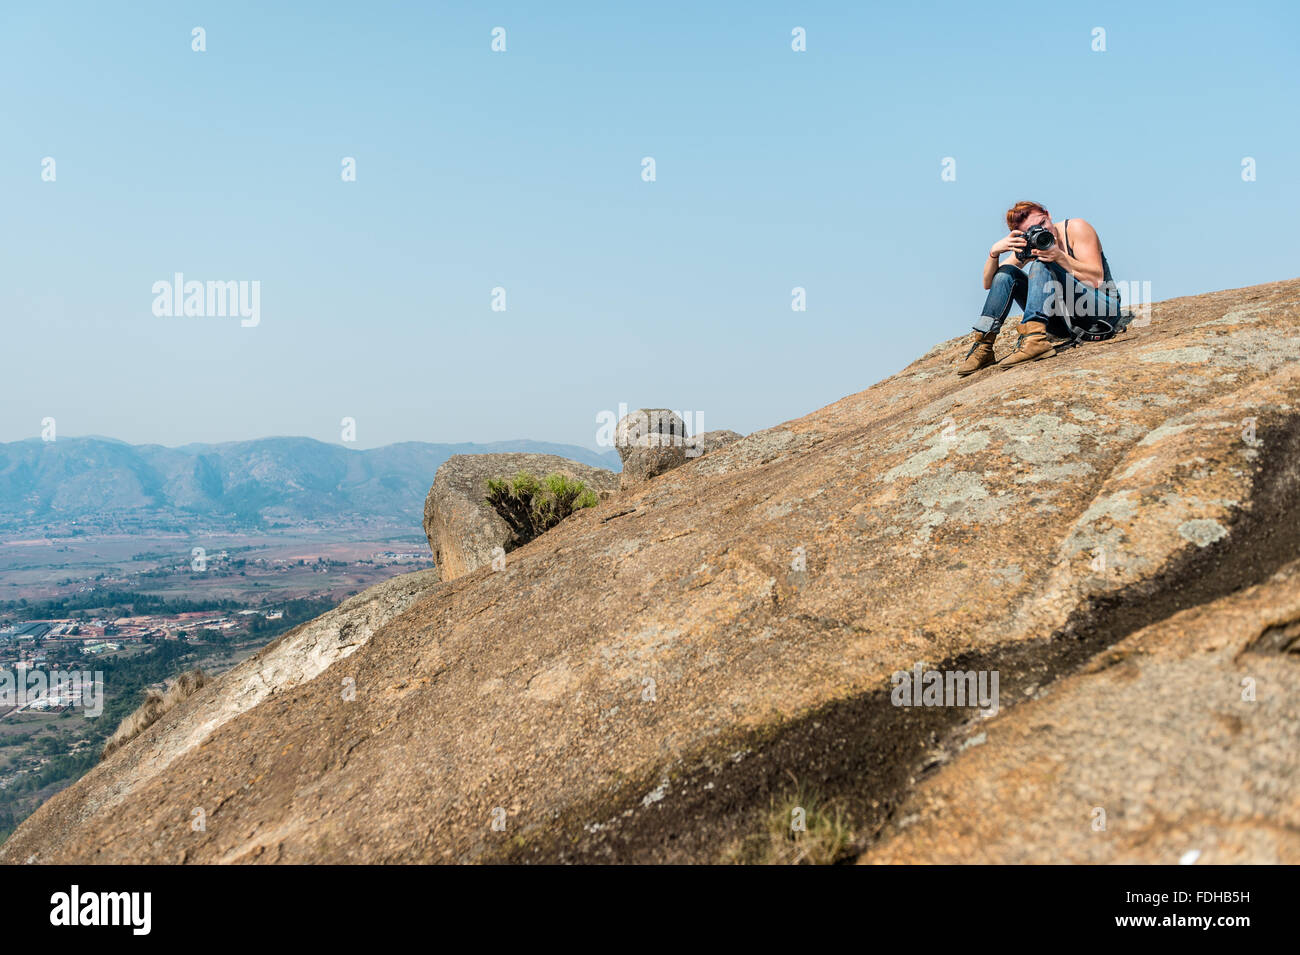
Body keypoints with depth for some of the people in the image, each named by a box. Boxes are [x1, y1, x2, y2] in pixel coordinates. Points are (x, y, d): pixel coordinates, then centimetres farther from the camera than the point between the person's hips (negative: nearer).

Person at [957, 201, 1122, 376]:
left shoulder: (1076, 228, -8)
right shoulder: (1028, 247, 4)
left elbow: (1096, 279, -17)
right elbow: (988, 284, 0)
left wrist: (1060, 257, -29)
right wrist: (994, 252, -18)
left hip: (1102, 311, -5)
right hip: (1065, 323, 5)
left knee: (1041, 265, -24)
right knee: (1007, 272, -5)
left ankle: (1033, 339, -43)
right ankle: (983, 347, -15)